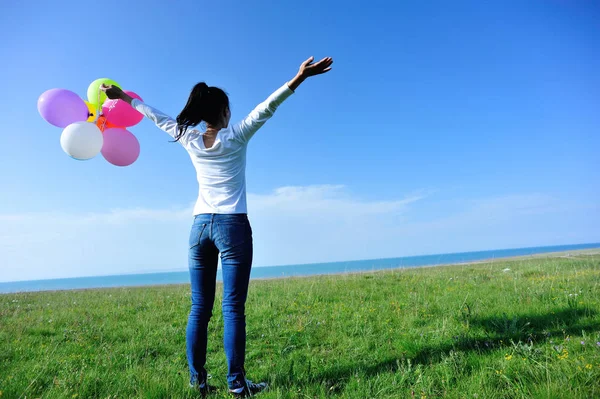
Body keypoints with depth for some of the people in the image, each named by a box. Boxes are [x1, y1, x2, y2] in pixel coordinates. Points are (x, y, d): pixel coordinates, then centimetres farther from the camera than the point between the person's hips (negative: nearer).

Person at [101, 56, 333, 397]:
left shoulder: (190, 140, 8)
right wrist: (300, 78, -16)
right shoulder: (236, 137, -3)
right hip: (232, 225, -4)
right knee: (233, 307, -3)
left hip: (200, 226, 5)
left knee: (200, 308, 8)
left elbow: (158, 117, 22)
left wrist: (125, 98, 36)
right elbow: (266, 108, -12)